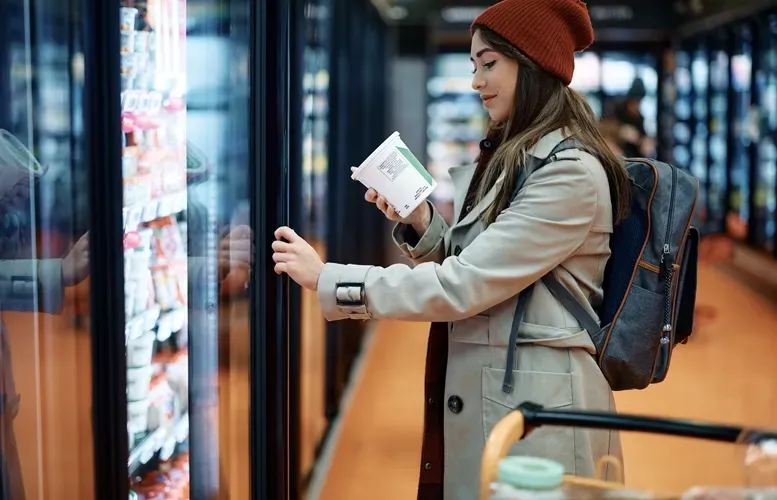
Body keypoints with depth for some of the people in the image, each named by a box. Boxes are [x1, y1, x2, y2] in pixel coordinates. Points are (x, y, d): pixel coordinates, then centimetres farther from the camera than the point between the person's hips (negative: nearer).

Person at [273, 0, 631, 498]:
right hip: (476, 393, 8)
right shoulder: (501, 160, 12)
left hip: (536, 402, -8)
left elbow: (465, 287, -21)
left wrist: (327, 279, -18)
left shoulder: (571, 172, -17)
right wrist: (419, 223, -4)